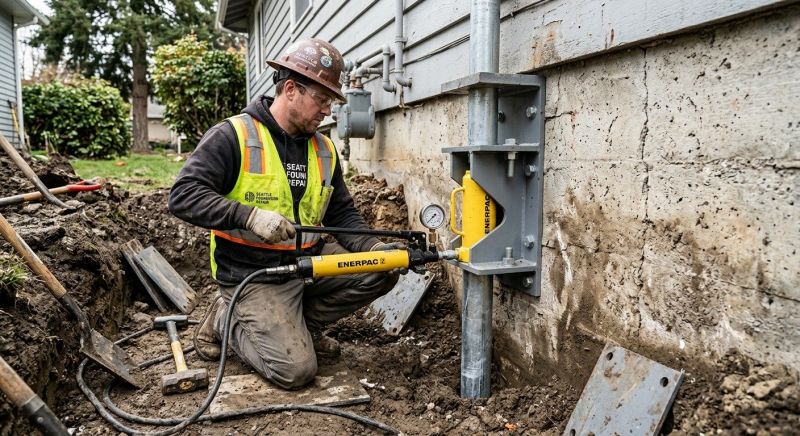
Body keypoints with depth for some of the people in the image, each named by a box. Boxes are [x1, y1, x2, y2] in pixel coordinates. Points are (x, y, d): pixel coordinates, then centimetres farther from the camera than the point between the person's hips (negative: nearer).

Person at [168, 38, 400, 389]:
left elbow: (343, 215, 10)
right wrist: (250, 216, -31)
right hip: (255, 274, -6)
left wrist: (375, 248, -9)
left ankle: (302, 323, 10)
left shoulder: (324, 150, 7)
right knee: (296, 370, -17)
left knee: (381, 273, -8)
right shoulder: (232, 136, -12)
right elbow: (183, 196, -19)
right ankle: (226, 319, 11)